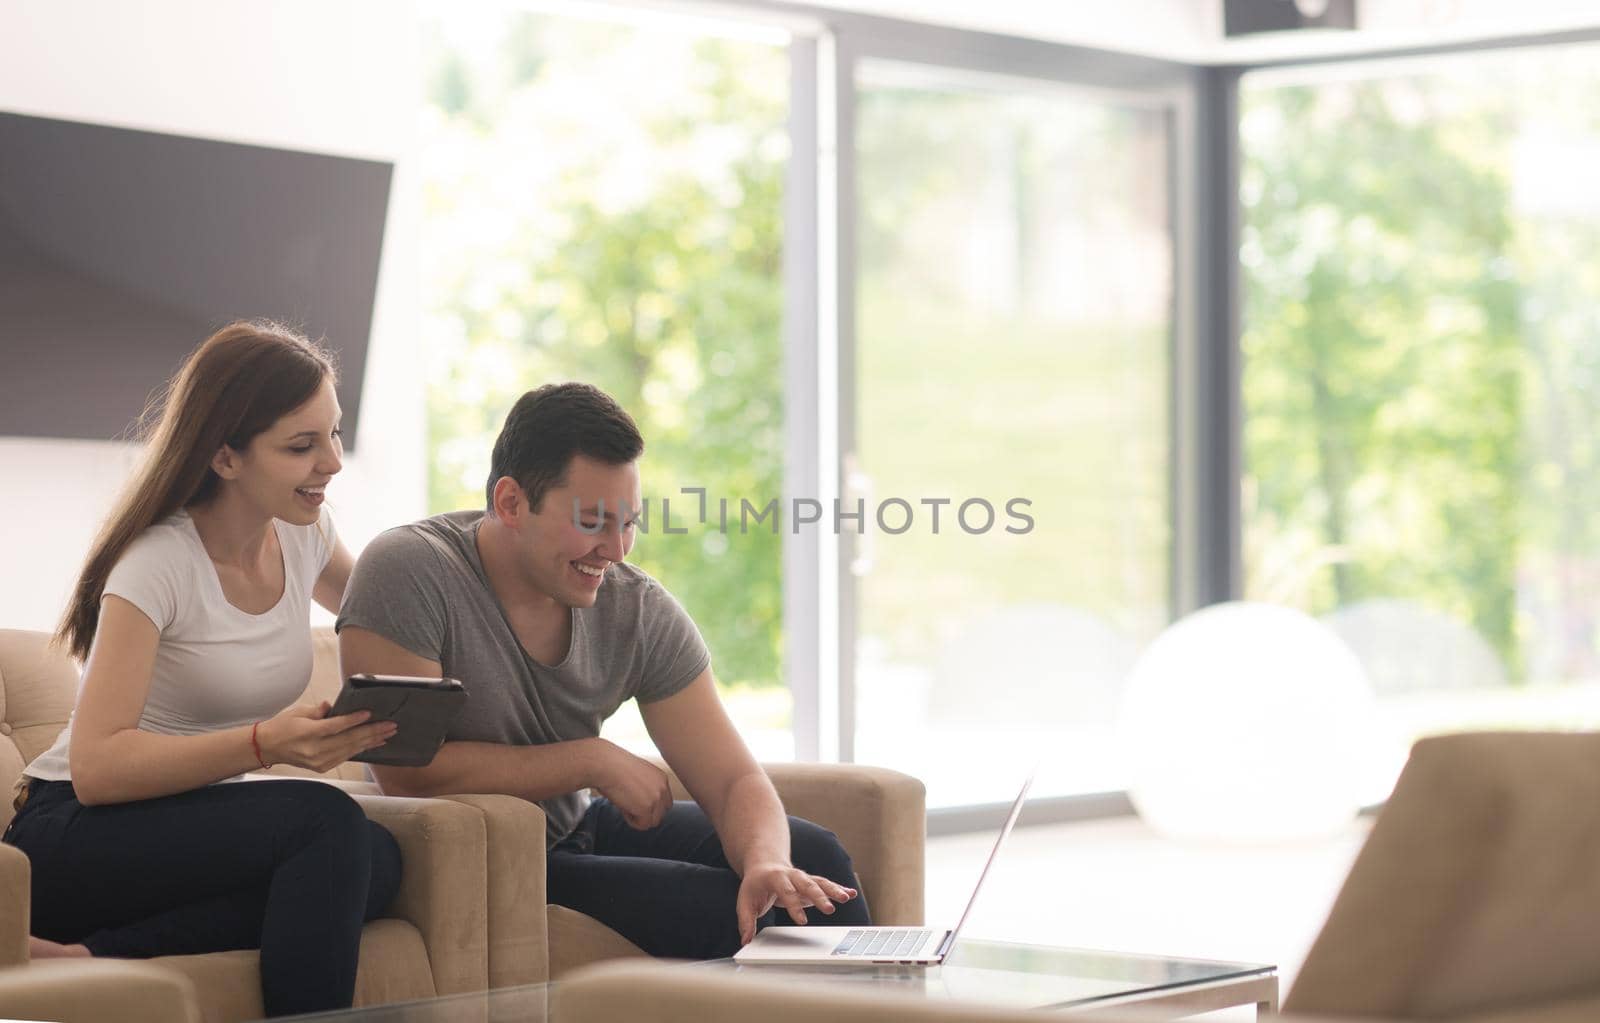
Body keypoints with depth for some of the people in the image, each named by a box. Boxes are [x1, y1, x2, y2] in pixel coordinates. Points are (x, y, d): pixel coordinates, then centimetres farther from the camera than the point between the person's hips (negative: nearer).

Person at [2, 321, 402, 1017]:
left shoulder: (304, 537, 5)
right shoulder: (159, 563, -16)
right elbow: (96, 768, -23)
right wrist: (265, 744, -35)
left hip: (202, 837, 7)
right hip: (72, 840, -7)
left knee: (378, 862, -26)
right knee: (326, 822, -32)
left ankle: (94, 955, -26)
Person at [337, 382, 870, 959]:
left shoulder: (639, 610, -5)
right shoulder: (407, 574, -19)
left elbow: (734, 780, -7)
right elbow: (408, 775, -24)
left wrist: (766, 863, -31)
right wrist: (594, 761, -18)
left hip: (575, 831, 6)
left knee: (810, 858, -6)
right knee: (726, 913, -21)